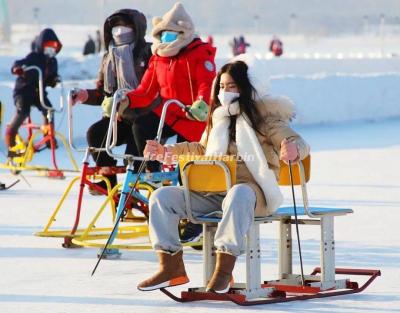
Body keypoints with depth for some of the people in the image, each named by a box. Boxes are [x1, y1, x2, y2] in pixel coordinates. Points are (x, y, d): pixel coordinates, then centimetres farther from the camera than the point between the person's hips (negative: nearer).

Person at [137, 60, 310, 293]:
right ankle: (172, 267, -16)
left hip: (251, 188, -6)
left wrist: (293, 149, -35)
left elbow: (299, 144, -9)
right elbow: (202, 149, 35)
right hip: (213, 190, 6)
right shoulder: (219, 117, 19)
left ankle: (224, 270, -43)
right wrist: (167, 151, 24)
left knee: (238, 195, -44)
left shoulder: (263, 117, 1)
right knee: (162, 197, -11)